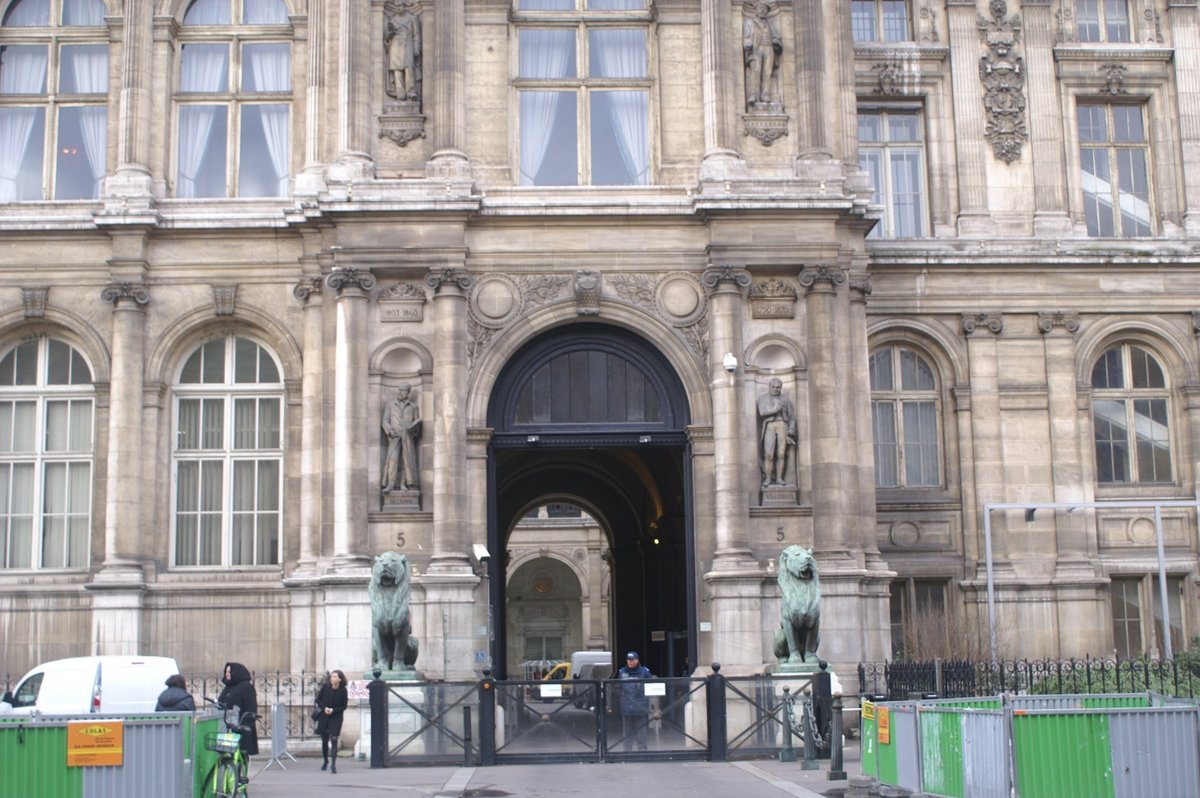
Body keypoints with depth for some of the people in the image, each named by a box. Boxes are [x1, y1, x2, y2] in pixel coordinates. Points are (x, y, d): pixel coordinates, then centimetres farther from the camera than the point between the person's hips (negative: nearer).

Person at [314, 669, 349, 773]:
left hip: (336, 718, -2)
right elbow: (318, 699, 1)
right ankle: (325, 761, 35)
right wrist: (324, 708, -16)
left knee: (334, 740, -13)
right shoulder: (325, 687, -7)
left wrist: (333, 710, -20)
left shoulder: (343, 691, -11)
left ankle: (333, 765, -16)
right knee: (324, 740, 13)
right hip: (324, 717, 2)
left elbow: (344, 706, -5)